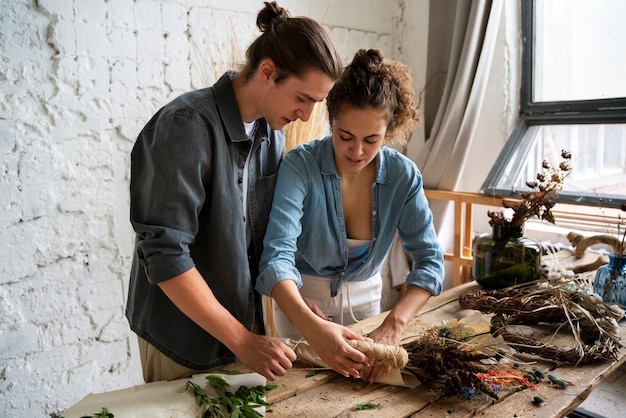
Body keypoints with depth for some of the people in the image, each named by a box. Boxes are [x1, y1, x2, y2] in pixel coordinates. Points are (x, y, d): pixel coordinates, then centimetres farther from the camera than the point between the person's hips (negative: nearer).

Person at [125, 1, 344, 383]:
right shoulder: (187, 126, -22)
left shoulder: (273, 131, -1)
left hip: (244, 322, 6)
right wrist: (242, 340, -23)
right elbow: (164, 254, -25)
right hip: (182, 337, -6)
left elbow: (268, 236, 6)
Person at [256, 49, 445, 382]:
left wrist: (393, 326, -37)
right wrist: (312, 327, -53)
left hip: (364, 298, 3)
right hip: (301, 299, -3)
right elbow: (277, 256, -36)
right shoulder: (300, 166, -26)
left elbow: (429, 260, -21)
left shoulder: (403, 176, -17)